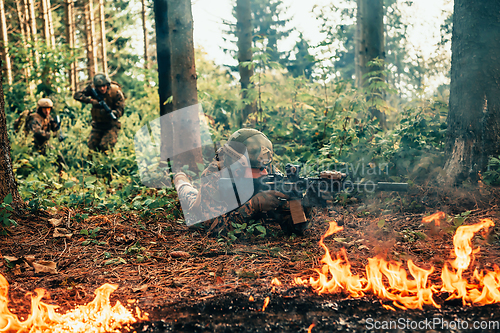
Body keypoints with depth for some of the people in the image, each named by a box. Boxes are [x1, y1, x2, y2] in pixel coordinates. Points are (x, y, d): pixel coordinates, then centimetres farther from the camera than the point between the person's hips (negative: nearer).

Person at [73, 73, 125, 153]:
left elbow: (120, 110, -20)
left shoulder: (116, 93, -17)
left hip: (111, 124, -4)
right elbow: (77, 95, -17)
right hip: (97, 124, 4)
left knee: (105, 146, -21)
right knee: (91, 145, -6)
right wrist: (91, 100, -33)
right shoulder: (93, 89, -9)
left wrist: (109, 113, -41)